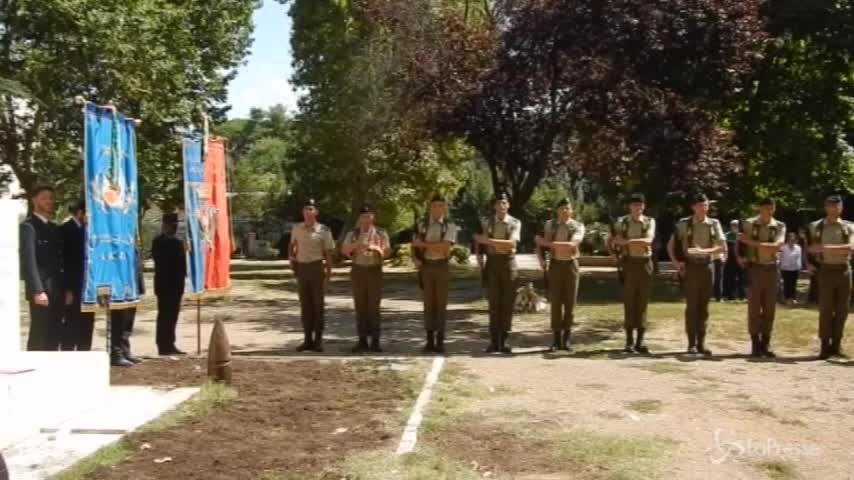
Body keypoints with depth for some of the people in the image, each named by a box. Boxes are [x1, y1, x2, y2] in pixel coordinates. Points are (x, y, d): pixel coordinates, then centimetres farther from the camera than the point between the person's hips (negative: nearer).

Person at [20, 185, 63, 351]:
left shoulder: (53, 228, 18)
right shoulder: (28, 226, -7)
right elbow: (28, 261, -15)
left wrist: (64, 288, 11)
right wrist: (38, 291, -21)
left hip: (56, 290, 7)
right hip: (41, 290, -7)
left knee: (54, 336, 9)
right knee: (39, 336, -4)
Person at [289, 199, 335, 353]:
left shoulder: (323, 230, -5)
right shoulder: (296, 228, 5)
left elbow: (328, 253, -5)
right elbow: (292, 245, 23)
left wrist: (328, 274, -9)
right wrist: (291, 257, 6)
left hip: (317, 267, -4)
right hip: (301, 268, 4)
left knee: (318, 304, 2)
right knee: (305, 305, 7)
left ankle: (318, 340, 8)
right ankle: (307, 339, 14)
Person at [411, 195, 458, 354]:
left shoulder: (450, 226, -2)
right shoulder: (421, 225, 7)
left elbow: (445, 246, -16)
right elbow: (414, 245, 12)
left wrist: (423, 244, -13)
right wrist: (415, 258, -8)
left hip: (442, 266, -2)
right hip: (426, 266, 2)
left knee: (441, 304, 1)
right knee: (428, 303, 4)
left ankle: (440, 341, 7)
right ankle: (430, 340, 11)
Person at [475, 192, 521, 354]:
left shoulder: (515, 223, 0)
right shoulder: (486, 222, 6)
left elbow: (511, 243, -15)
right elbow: (480, 243, 12)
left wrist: (488, 240, -18)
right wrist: (480, 263, 1)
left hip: (508, 262, -1)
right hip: (492, 262, 1)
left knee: (507, 302, 1)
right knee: (494, 302, 1)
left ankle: (505, 340, 8)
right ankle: (494, 341, 6)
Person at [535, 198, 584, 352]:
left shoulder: (578, 226, -4)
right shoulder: (549, 225, 5)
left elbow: (572, 244, -20)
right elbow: (540, 244, 10)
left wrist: (549, 243, -24)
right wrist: (542, 260, -9)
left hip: (570, 264, -1)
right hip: (555, 264, 1)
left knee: (570, 302, 2)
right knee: (555, 302, -1)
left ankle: (566, 338, 11)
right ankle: (557, 338, 6)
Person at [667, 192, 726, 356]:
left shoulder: (714, 224, 5)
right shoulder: (684, 224, 1)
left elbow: (722, 247, -4)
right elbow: (670, 245, 8)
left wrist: (703, 251, -18)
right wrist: (675, 262, -5)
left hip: (707, 266, 2)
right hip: (690, 267, -2)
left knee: (703, 307, 6)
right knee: (691, 306, -3)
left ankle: (701, 342, 12)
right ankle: (692, 343, 3)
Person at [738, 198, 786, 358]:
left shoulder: (780, 226, 2)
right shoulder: (748, 224, 1)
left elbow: (775, 247, -14)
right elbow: (739, 244, 10)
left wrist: (752, 242, -19)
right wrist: (740, 259, -6)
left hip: (771, 269, 1)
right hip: (754, 268, -1)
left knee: (769, 309, 4)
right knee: (754, 308, -1)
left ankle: (766, 343, 12)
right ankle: (755, 344, 5)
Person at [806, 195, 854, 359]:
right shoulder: (816, 227, 5)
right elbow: (809, 247, 15)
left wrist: (826, 247, -21)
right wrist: (809, 262, -2)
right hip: (826, 271, -2)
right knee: (825, 310, -4)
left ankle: (836, 345, 13)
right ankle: (825, 346, 2)